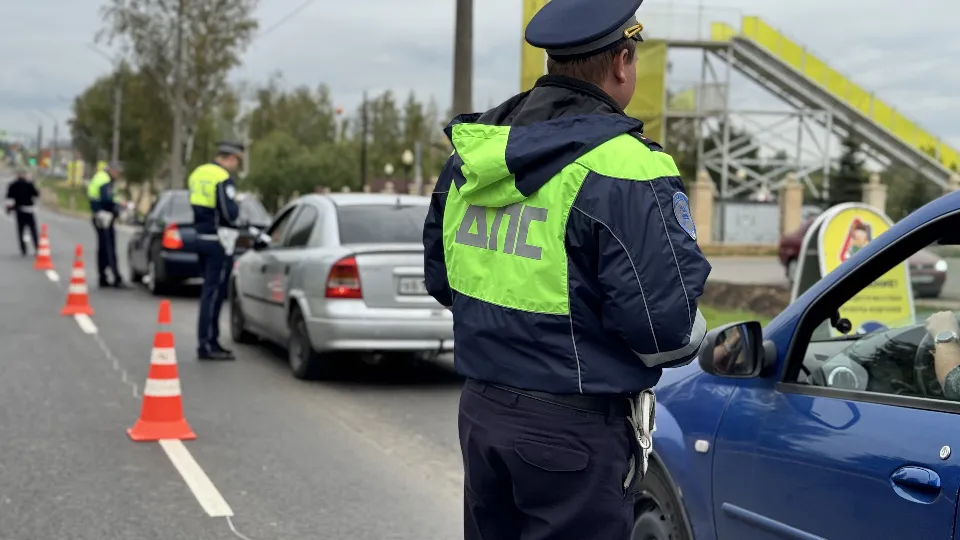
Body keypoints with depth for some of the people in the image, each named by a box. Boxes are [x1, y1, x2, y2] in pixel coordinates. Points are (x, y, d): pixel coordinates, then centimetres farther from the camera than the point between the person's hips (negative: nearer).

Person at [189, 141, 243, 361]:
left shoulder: (197, 174, 13)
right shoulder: (224, 179, -16)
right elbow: (230, 213, -21)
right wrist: (237, 207, -3)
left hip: (201, 237, 9)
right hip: (219, 241, -9)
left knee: (211, 291, 16)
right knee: (213, 293, -5)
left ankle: (211, 340, 23)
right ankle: (206, 345, -2)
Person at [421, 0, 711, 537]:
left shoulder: (471, 155, 4)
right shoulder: (621, 169, -19)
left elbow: (440, 277, 14)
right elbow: (665, 324, -21)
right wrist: (693, 339, 2)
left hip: (481, 409, 7)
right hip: (575, 430, -7)